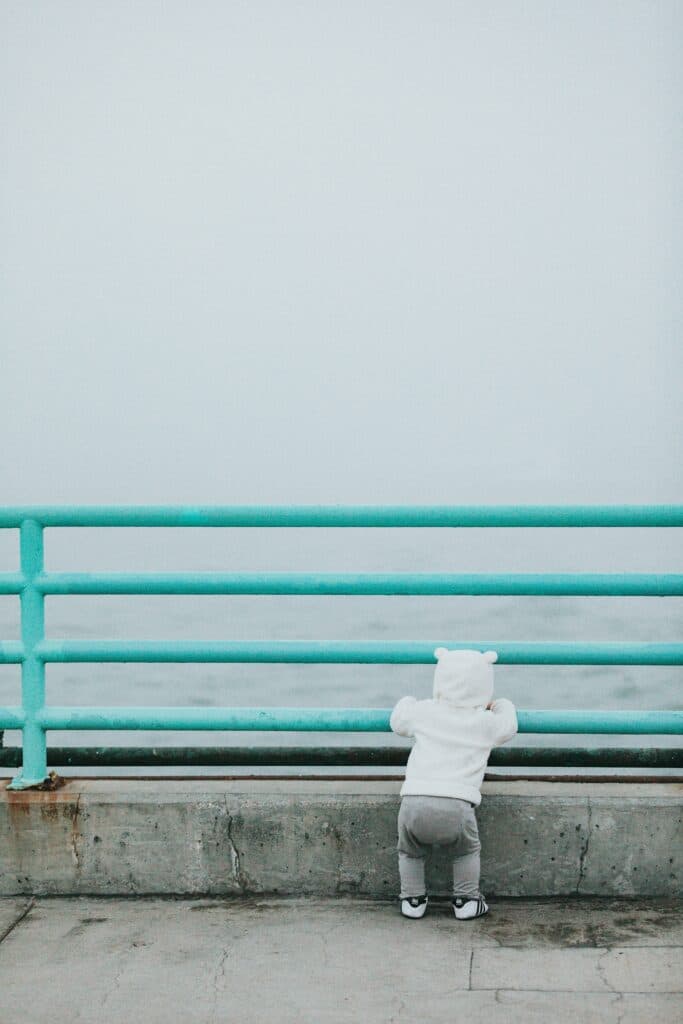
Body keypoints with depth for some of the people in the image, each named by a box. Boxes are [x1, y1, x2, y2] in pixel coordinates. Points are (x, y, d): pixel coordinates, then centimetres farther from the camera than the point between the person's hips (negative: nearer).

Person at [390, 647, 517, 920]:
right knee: (468, 849, 27)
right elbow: (508, 726, 34)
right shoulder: (486, 723, 13)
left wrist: (407, 702, 55)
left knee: (410, 851, 27)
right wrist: (499, 706, 54)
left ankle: (412, 900, 27)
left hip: (414, 801, 1)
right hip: (457, 806, -1)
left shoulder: (424, 712, 16)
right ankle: (466, 901, 26)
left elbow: (398, 721, 35)